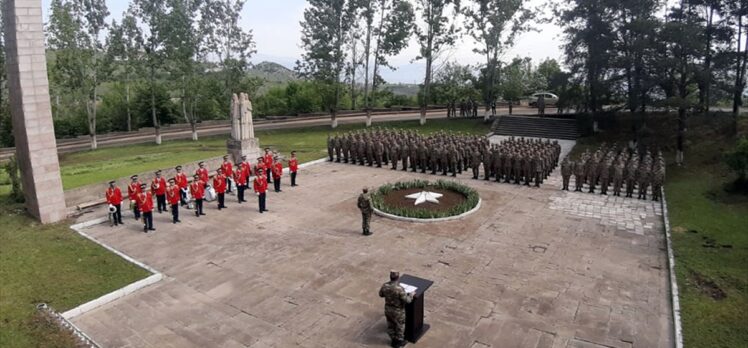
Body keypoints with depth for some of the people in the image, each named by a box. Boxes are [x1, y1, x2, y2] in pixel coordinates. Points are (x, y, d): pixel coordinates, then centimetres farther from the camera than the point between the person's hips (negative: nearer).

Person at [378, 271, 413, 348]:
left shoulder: (384, 285, -17)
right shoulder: (400, 288, -34)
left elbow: (381, 294, 2)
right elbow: (407, 300, -25)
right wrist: (411, 295, -6)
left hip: (388, 309, 5)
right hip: (398, 311, -5)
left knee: (390, 325, 25)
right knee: (400, 326, 21)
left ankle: (394, 340, 45)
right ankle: (399, 341, 41)